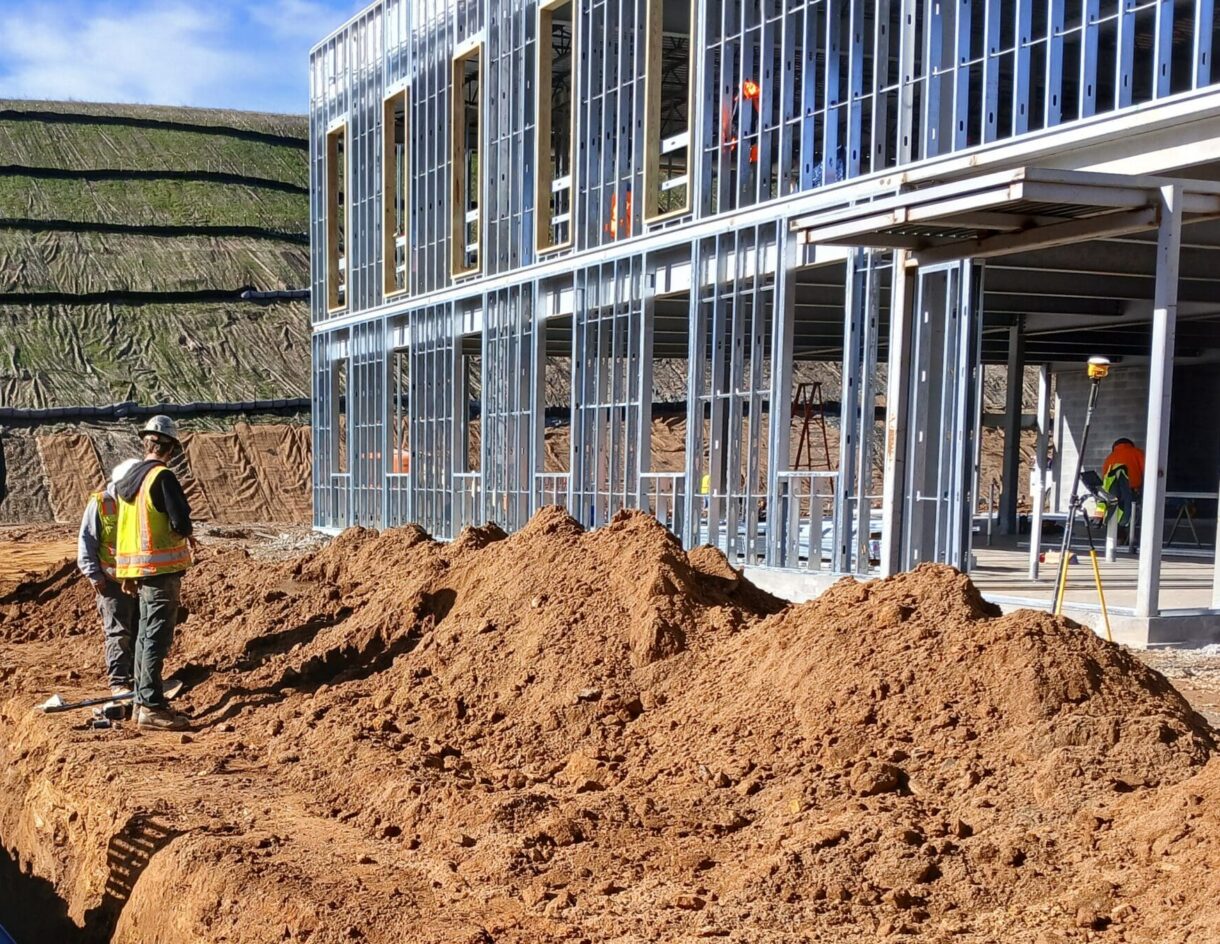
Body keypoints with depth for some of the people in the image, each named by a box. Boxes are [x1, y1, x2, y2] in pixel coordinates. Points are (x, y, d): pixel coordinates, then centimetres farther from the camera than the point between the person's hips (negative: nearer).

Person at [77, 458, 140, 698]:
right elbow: (86, 541, -7)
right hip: (113, 581, -5)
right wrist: (93, 574, -13)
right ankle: (118, 682, -4)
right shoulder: (99, 503, -9)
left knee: (140, 630, 11)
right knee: (118, 633, -6)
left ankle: (136, 676, 20)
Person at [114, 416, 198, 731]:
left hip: (136, 565, 9)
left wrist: (128, 573, 24)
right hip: (161, 566, -9)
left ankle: (143, 700, 23)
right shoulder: (162, 477, -15)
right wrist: (189, 536, 4)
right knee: (157, 636, -7)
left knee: (146, 633, 16)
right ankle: (150, 706, -8)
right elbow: (181, 522, -21)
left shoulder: (127, 479, 12)